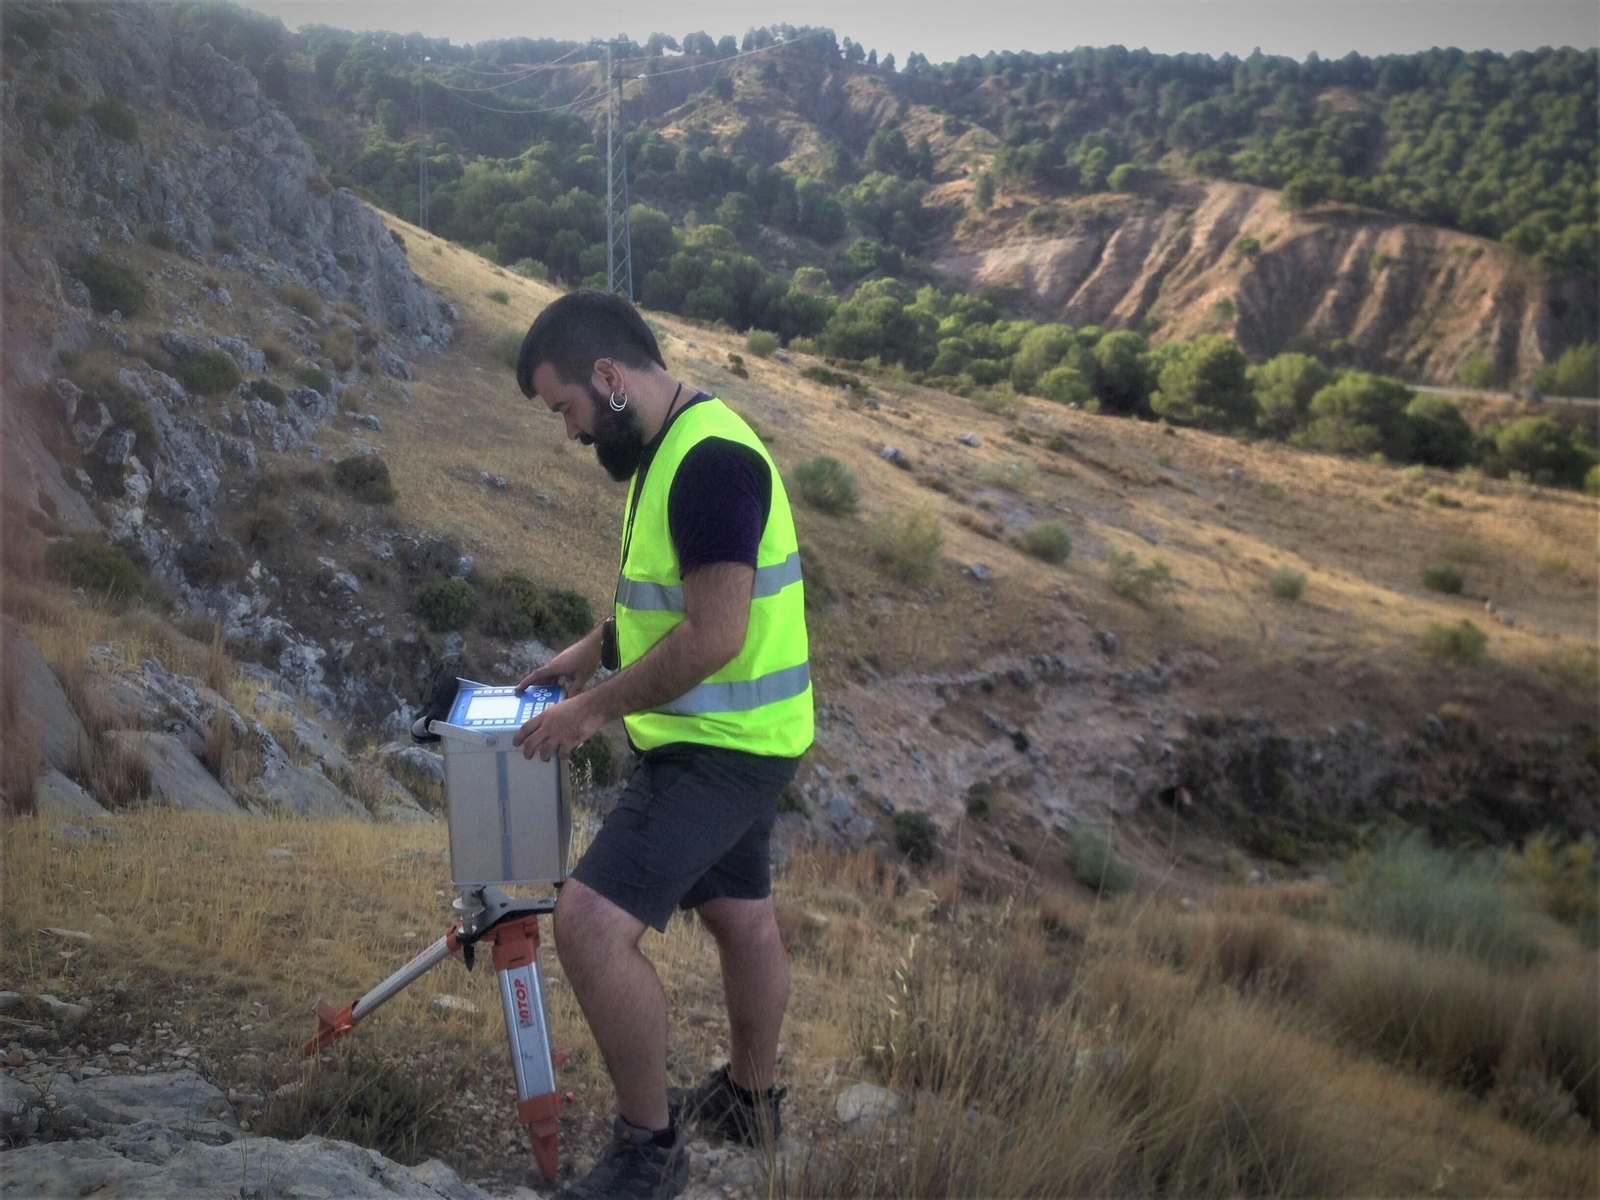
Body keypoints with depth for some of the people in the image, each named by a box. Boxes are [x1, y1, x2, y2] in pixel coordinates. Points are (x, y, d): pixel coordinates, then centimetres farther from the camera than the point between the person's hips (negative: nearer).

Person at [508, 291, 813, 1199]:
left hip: (722, 748, -11)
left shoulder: (710, 461, -23)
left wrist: (597, 707, -19)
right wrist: (594, 650, 12)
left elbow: (715, 635, -28)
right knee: (741, 915, 23)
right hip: (731, 738, 11)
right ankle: (749, 1100, 42)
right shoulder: (678, 445, 9)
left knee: (591, 923, -15)